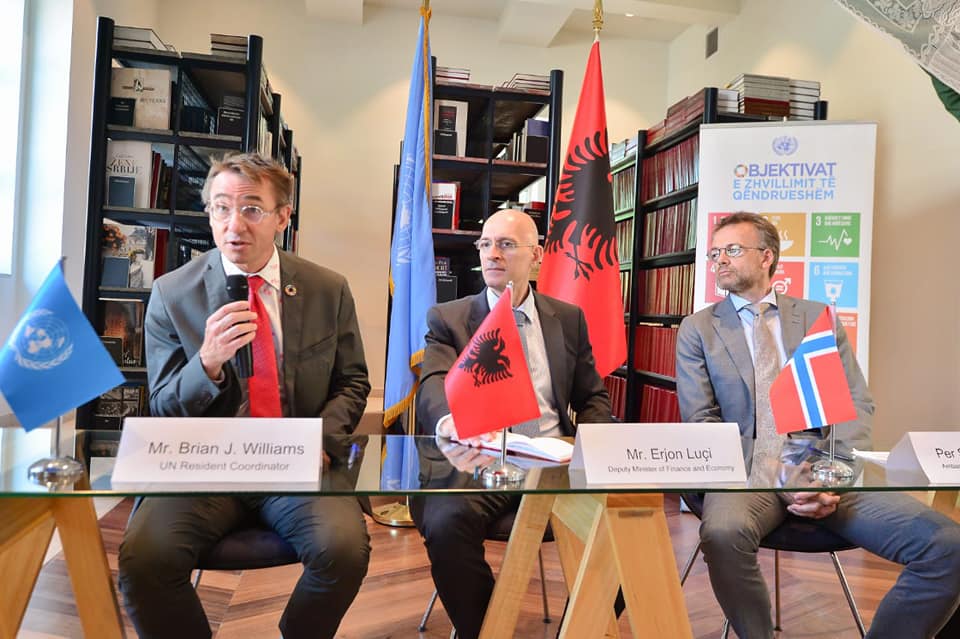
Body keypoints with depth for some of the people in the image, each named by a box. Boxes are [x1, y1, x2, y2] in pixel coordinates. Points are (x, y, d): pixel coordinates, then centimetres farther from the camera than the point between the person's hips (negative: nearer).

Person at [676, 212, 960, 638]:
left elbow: (857, 405, 9)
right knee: (723, 534, -35)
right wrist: (768, 479, -13)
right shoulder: (698, 329, 9)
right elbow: (700, 421, 1)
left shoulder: (818, 316, 15)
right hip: (747, 475, -2)